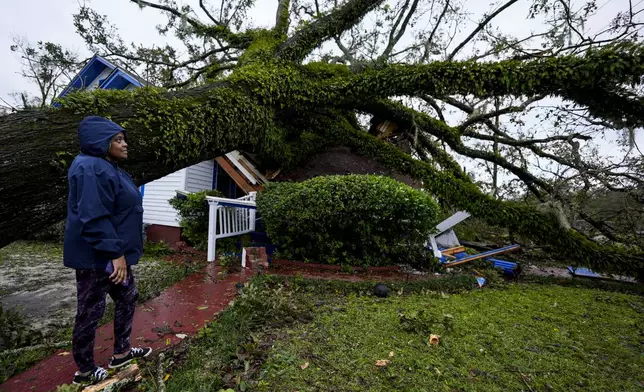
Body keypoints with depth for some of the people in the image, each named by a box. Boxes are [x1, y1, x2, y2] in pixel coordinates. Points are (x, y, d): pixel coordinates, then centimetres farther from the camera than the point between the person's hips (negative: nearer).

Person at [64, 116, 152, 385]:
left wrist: (119, 252, 23)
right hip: (96, 257, -10)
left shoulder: (107, 167, 11)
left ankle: (121, 352, 36)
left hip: (111, 253, 10)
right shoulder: (91, 169, -21)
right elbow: (93, 217, -27)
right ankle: (84, 371, 28)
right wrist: (116, 252, -26)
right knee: (90, 312, 7)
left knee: (127, 298, 20)